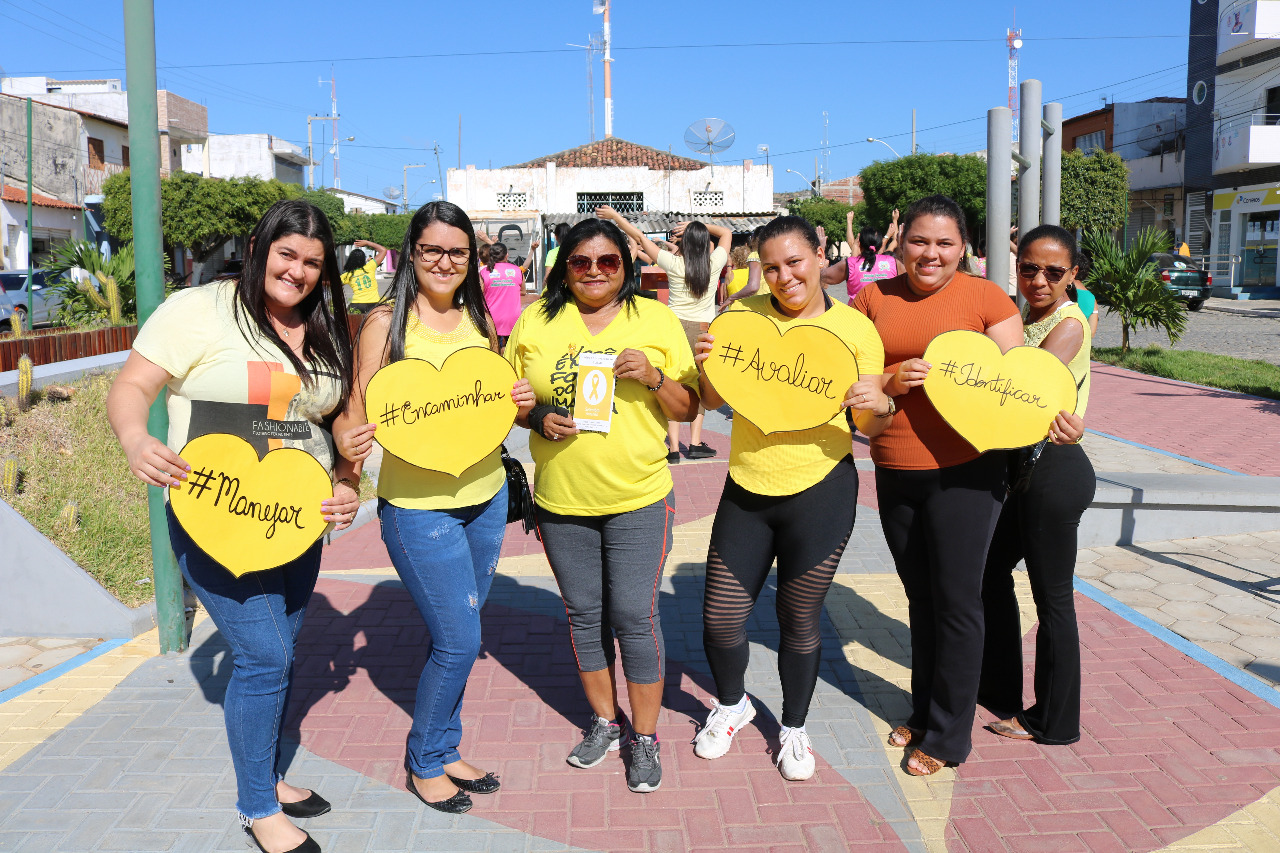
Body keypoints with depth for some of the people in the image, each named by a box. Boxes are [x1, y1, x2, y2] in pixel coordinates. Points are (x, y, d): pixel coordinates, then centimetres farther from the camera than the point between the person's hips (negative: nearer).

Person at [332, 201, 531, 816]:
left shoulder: (479, 320, 6)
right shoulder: (386, 322, -8)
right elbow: (359, 412, -9)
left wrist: (520, 401, -3)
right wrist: (349, 444, -30)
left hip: (486, 495, 5)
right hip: (418, 506, -5)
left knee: (454, 636, 15)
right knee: (458, 641, -2)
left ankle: (445, 752, 34)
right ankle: (424, 763, 21)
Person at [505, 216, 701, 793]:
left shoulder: (656, 319, 0)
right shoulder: (535, 321, 3)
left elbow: (688, 409, 2)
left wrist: (654, 377, -17)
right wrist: (539, 418, -12)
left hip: (638, 497, -2)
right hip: (560, 500, 2)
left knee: (635, 615, 0)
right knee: (584, 613, 14)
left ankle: (645, 737, 19)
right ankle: (605, 720, 34)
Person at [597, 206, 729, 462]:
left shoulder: (674, 264, -8)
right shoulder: (714, 263, -5)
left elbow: (640, 236, 0)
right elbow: (726, 233, 13)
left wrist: (614, 215, 10)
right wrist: (697, 226, 6)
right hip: (703, 330, 1)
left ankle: (673, 448, 0)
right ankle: (695, 443, 11)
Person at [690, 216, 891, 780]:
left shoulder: (855, 327, -4)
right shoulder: (743, 316, 1)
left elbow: (871, 427, 0)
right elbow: (713, 400, 8)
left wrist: (878, 406, -23)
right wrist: (708, 366, -14)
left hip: (820, 491, -2)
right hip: (746, 488, 2)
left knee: (800, 618, 11)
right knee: (720, 617, 6)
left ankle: (793, 728, 36)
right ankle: (731, 705, 38)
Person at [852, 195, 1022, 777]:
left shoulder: (984, 297, -3)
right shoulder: (873, 298, 6)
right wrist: (890, 381, -14)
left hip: (964, 471, -4)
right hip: (894, 471, 4)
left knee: (956, 601, 2)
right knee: (920, 596, 17)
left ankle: (948, 735, 18)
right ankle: (923, 712, 35)